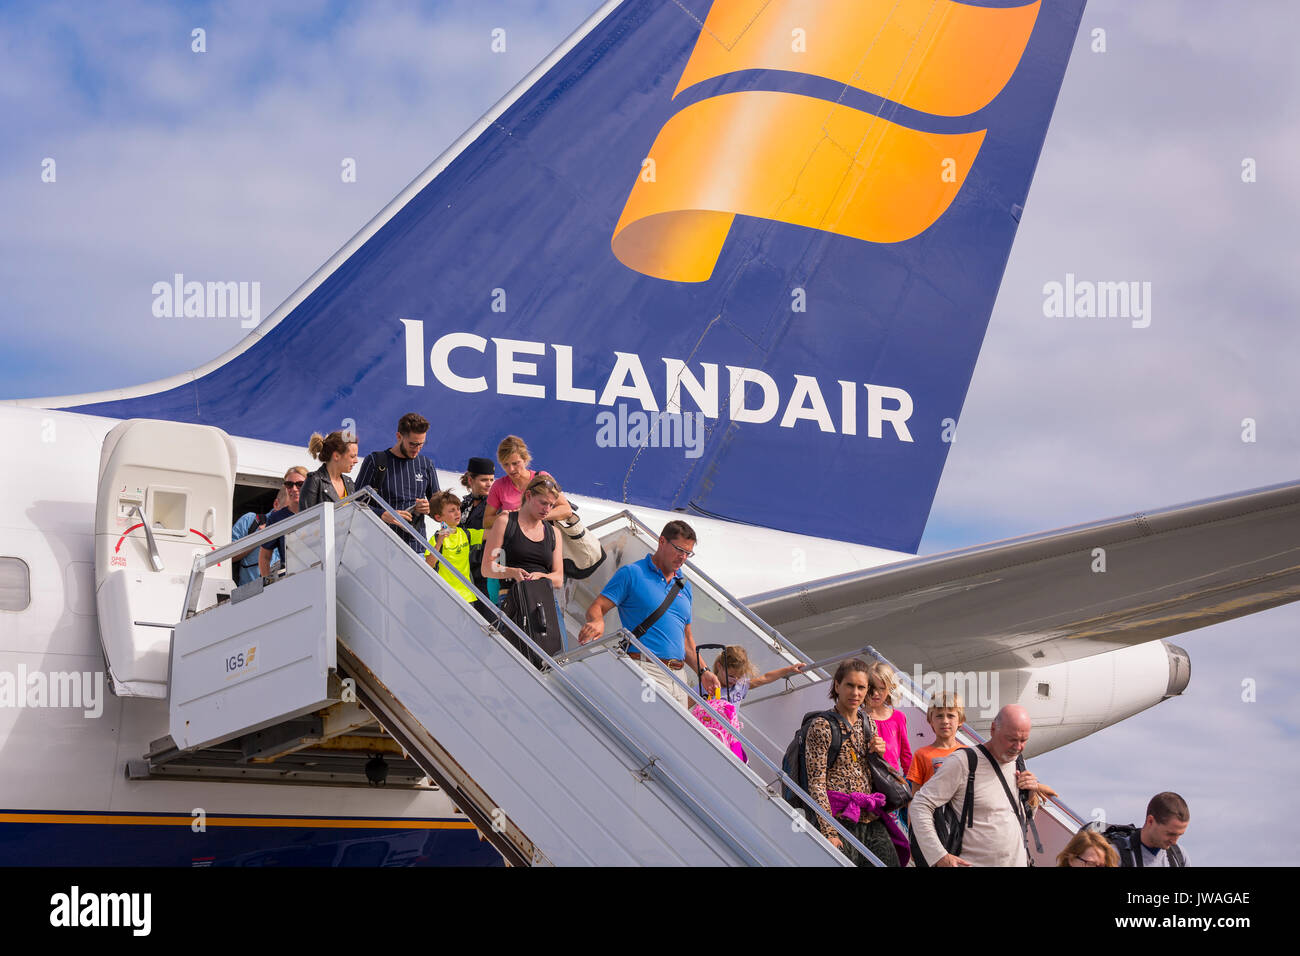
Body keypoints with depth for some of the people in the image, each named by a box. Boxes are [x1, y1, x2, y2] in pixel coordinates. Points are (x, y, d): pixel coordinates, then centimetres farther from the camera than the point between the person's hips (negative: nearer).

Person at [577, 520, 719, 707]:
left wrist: (703, 672, 15)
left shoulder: (684, 585, 22)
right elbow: (596, 608, -3)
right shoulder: (631, 573, 3)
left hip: (677, 675, 7)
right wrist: (597, 621, -27)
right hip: (645, 670, -7)